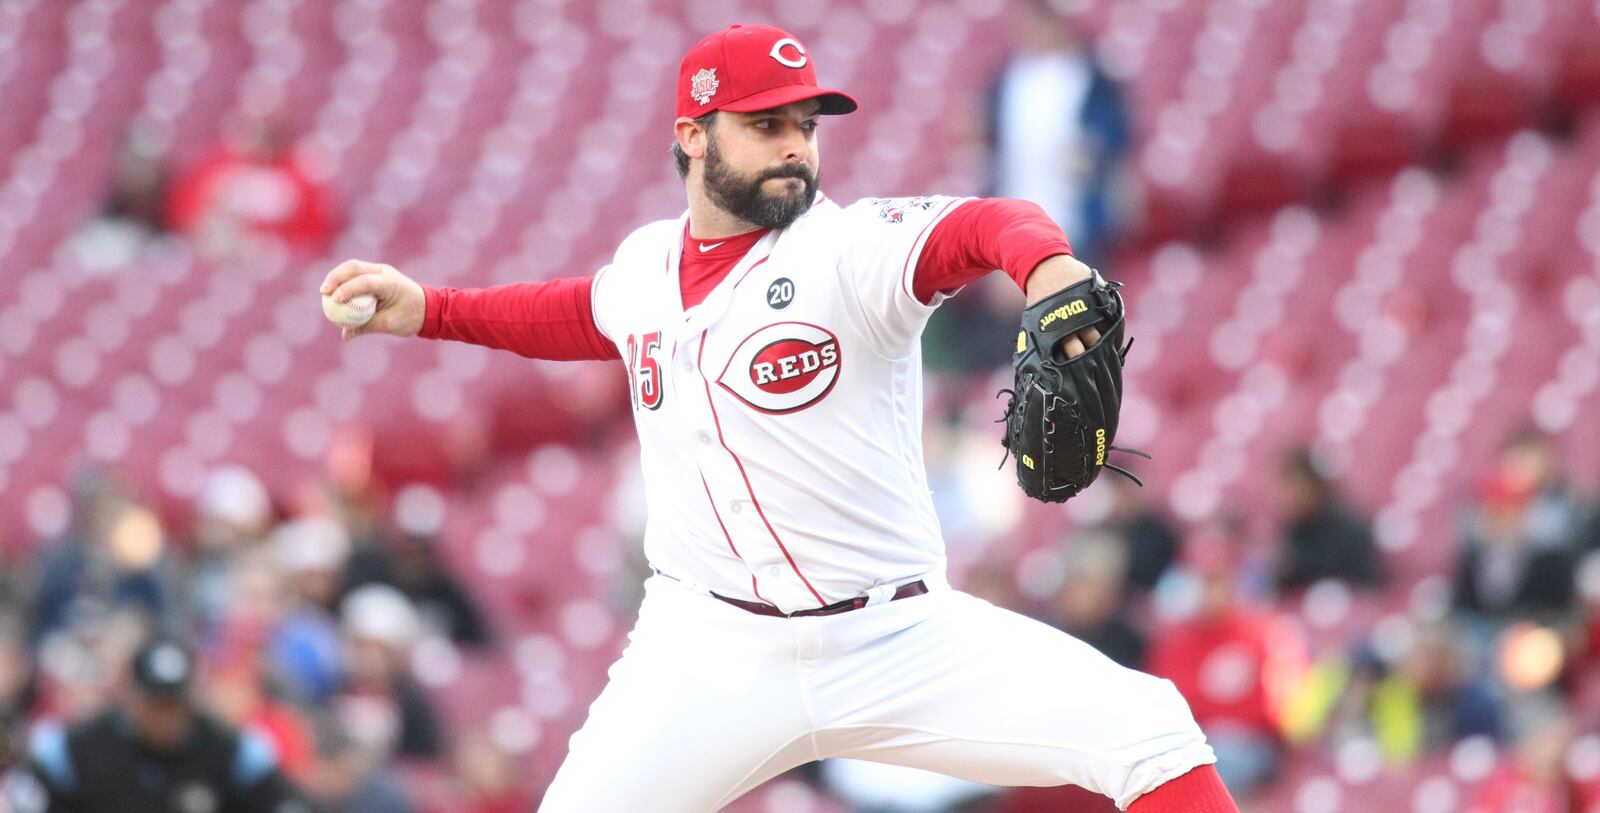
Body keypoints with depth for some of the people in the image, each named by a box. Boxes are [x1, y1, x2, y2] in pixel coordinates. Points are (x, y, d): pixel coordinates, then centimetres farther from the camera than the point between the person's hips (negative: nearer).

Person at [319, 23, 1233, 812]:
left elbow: (982, 226, -32)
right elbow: (581, 314, 31)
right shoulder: (648, 264, 6)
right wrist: (428, 309, 22)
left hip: (900, 639, -3)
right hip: (712, 655, 3)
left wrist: (1047, 265, -55)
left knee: (1147, 731, -19)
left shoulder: (851, 247, -11)